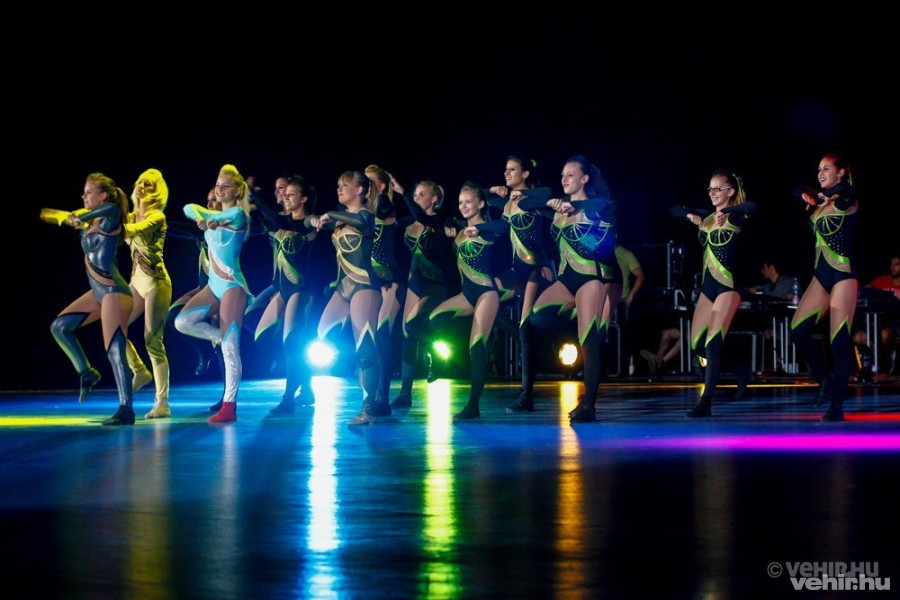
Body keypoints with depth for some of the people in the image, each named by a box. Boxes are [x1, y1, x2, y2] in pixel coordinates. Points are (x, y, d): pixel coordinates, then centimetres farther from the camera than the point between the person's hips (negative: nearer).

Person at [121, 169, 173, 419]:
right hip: (137, 281, 7)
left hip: (156, 282, -7)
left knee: (153, 340, -9)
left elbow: (132, 230, -26)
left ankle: (162, 403, -6)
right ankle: (139, 371, 21)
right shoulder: (132, 216, 13)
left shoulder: (157, 217, -10)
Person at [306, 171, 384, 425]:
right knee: (321, 340, 5)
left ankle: (369, 409, -16)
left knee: (364, 347, -15)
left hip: (364, 286, -9)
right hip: (343, 286, 9)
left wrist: (330, 216, -22)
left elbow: (360, 221, -31)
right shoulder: (340, 218, 17)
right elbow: (309, 221, 16)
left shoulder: (366, 215, -7)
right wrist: (315, 220, -7)